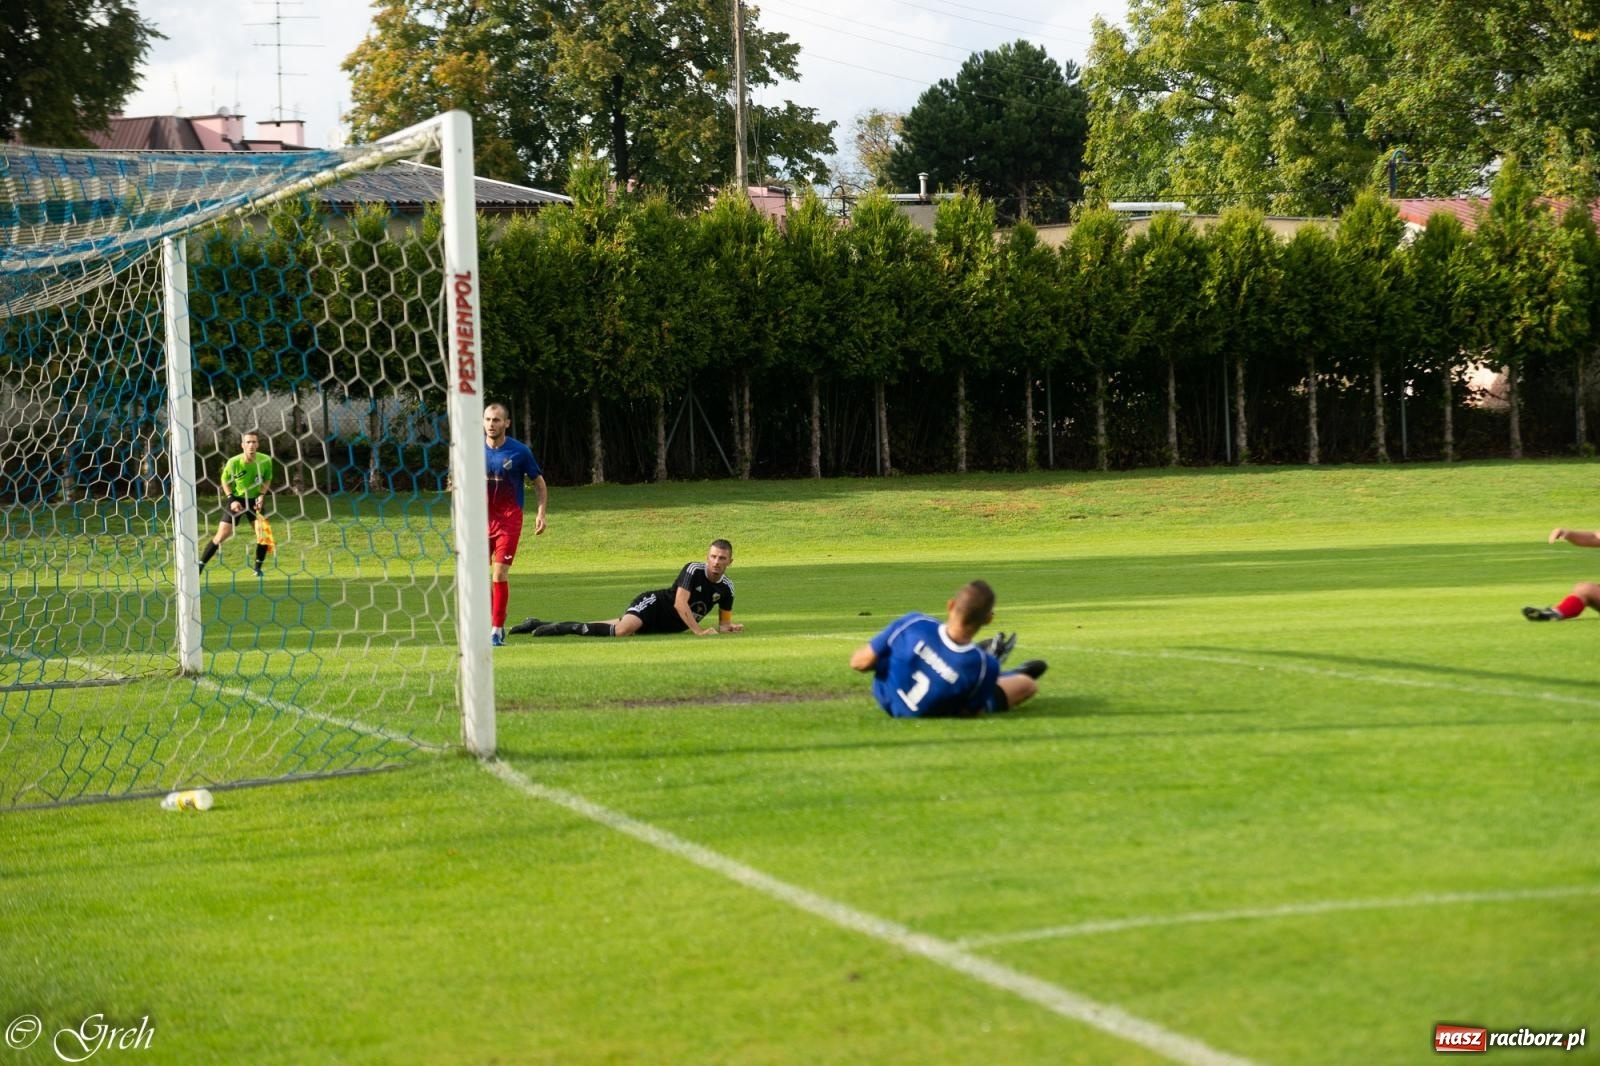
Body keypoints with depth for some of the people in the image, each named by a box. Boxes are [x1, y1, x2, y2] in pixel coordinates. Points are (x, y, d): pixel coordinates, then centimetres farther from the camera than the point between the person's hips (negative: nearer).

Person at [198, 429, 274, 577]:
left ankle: (258, 567, 8)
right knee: (222, 535, -8)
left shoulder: (265, 461, -15)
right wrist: (231, 499, -14)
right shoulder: (233, 463, -20)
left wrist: (261, 496, -11)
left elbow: (267, 480, 4)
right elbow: (225, 481, -2)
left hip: (255, 500, 2)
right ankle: (200, 564, 1)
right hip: (236, 499, -2)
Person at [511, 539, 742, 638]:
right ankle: (558, 628, -18)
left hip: (670, 625, 6)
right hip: (654, 604, -6)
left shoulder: (726, 588, 1)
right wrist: (698, 630, -32)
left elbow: (724, 621, 11)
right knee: (624, 629, -36)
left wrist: (728, 627, -13)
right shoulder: (693, 570, -18)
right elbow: (680, 602, -25)